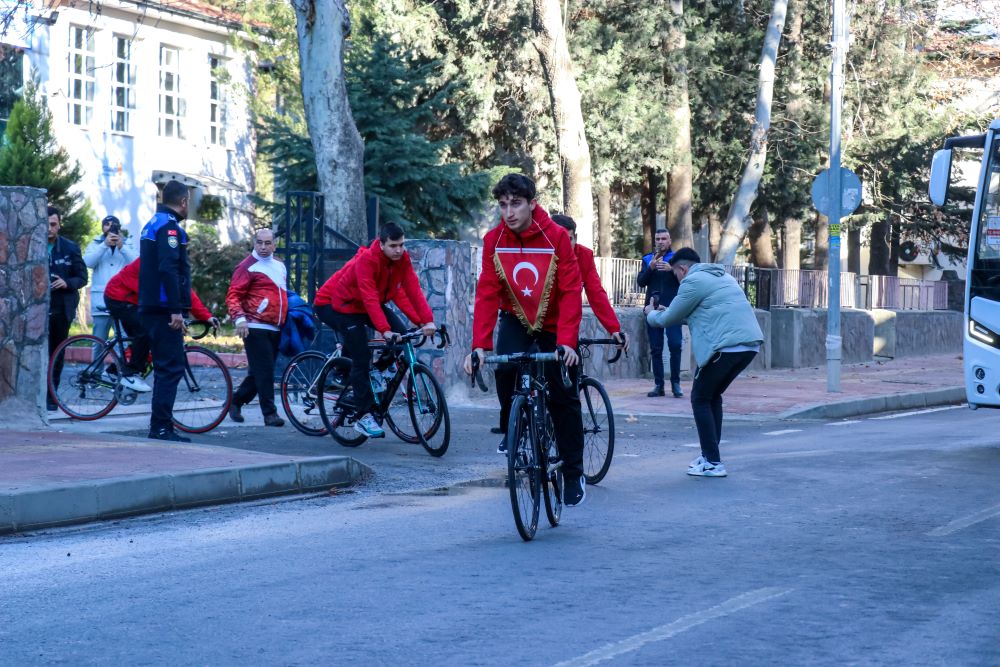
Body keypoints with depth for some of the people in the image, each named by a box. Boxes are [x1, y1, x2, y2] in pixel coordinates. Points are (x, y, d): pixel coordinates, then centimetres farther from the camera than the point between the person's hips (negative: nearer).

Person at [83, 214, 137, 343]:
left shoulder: (127, 246, 15)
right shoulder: (95, 245, 15)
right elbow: (88, 262, -5)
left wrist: (121, 247, -16)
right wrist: (105, 245, -15)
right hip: (101, 300, 0)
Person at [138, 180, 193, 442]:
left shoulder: (152, 224, 20)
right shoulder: (169, 226, -12)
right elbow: (169, 269, -22)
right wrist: (176, 310, -24)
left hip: (150, 308, 10)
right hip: (164, 309, -10)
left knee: (164, 368, 14)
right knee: (171, 368, -9)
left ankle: (159, 427, 17)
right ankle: (161, 427, -11)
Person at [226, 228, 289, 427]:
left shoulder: (279, 265, 17)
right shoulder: (247, 266, -6)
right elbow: (233, 295, -11)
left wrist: (289, 317, 22)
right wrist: (239, 318, -25)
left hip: (275, 329, 7)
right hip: (255, 328, -7)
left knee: (259, 372, 11)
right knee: (264, 371, -8)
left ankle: (236, 401, 26)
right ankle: (270, 413, -5)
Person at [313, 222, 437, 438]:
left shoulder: (402, 259, -13)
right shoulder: (366, 260, -31)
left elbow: (413, 290, -20)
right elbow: (370, 298, -37)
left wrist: (427, 321, -30)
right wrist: (385, 330, -45)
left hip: (368, 306, 7)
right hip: (337, 305, -7)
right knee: (361, 358, -17)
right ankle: (363, 416, -11)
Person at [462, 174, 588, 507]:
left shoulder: (557, 237, -21)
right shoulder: (493, 241, -14)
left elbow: (571, 292, -23)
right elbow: (487, 294, -17)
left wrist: (567, 341, -33)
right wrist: (479, 345, -26)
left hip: (552, 323, -2)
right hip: (515, 320, 2)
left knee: (564, 399, -3)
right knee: (504, 368, -27)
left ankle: (574, 475, 10)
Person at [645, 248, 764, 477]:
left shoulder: (693, 281, -3)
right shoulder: (722, 276, 25)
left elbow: (668, 319, 4)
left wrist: (651, 314, 25)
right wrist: (668, 312, 39)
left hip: (725, 346, -8)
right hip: (750, 344, 8)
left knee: (701, 399, 5)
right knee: (713, 396, 22)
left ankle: (713, 463, 1)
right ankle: (710, 455, 23)